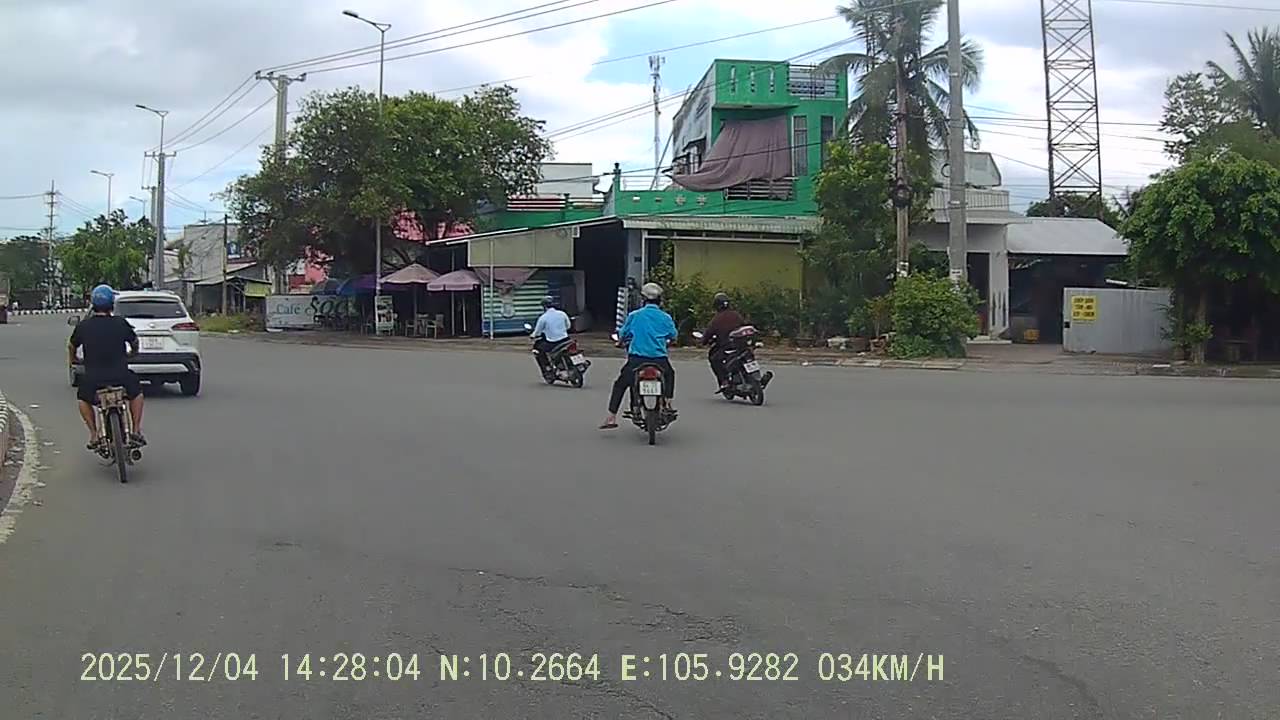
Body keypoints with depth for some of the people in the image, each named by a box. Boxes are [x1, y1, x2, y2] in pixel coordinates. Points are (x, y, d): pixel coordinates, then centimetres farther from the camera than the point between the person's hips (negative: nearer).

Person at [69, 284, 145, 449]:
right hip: (120, 376, -1)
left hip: (93, 378, 1)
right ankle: (136, 430, 22)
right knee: (137, 393, 27)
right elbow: (134, 342, 13)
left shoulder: (83, 326, -2)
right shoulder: (121, 324, -4)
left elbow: (71, 346, 14)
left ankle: (94, 435, 20)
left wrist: (73, 359, 37)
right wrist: (131, 353, 36)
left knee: (83, 399, 29)